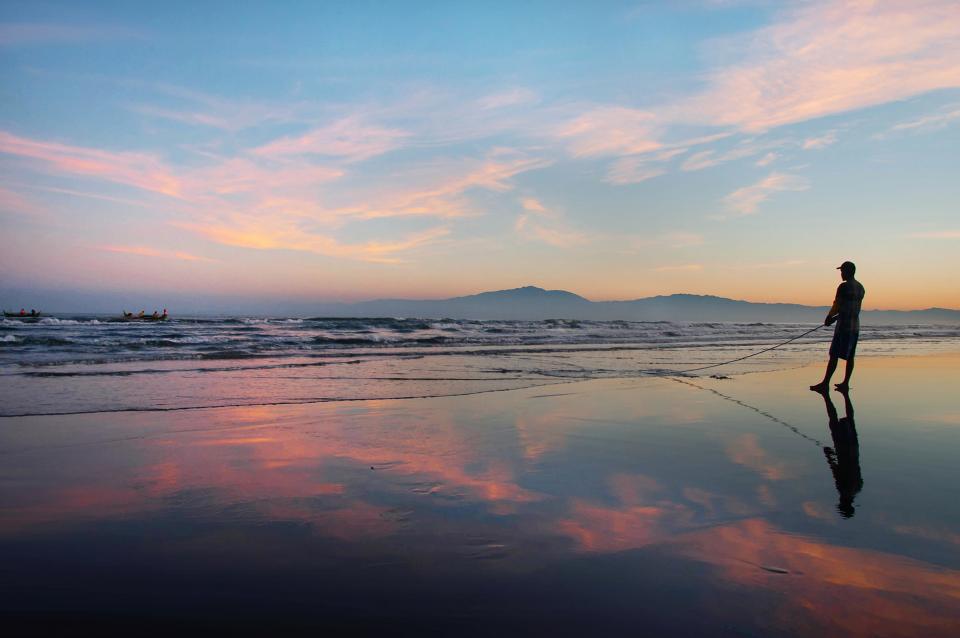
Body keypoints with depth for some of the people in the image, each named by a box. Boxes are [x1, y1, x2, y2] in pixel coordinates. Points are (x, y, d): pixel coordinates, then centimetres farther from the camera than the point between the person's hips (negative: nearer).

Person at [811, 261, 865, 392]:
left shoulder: (843, 287, -13)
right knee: (849, 356, 10)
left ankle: (825, 383, -6)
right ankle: (845, 383, 14)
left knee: (834, 355, -7)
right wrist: (834, 318, 20)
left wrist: (828, 317, 7)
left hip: (844, 327, -8)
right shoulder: (861, 288, 14)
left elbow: (836, 307, -12)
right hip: (855, 327, 8)